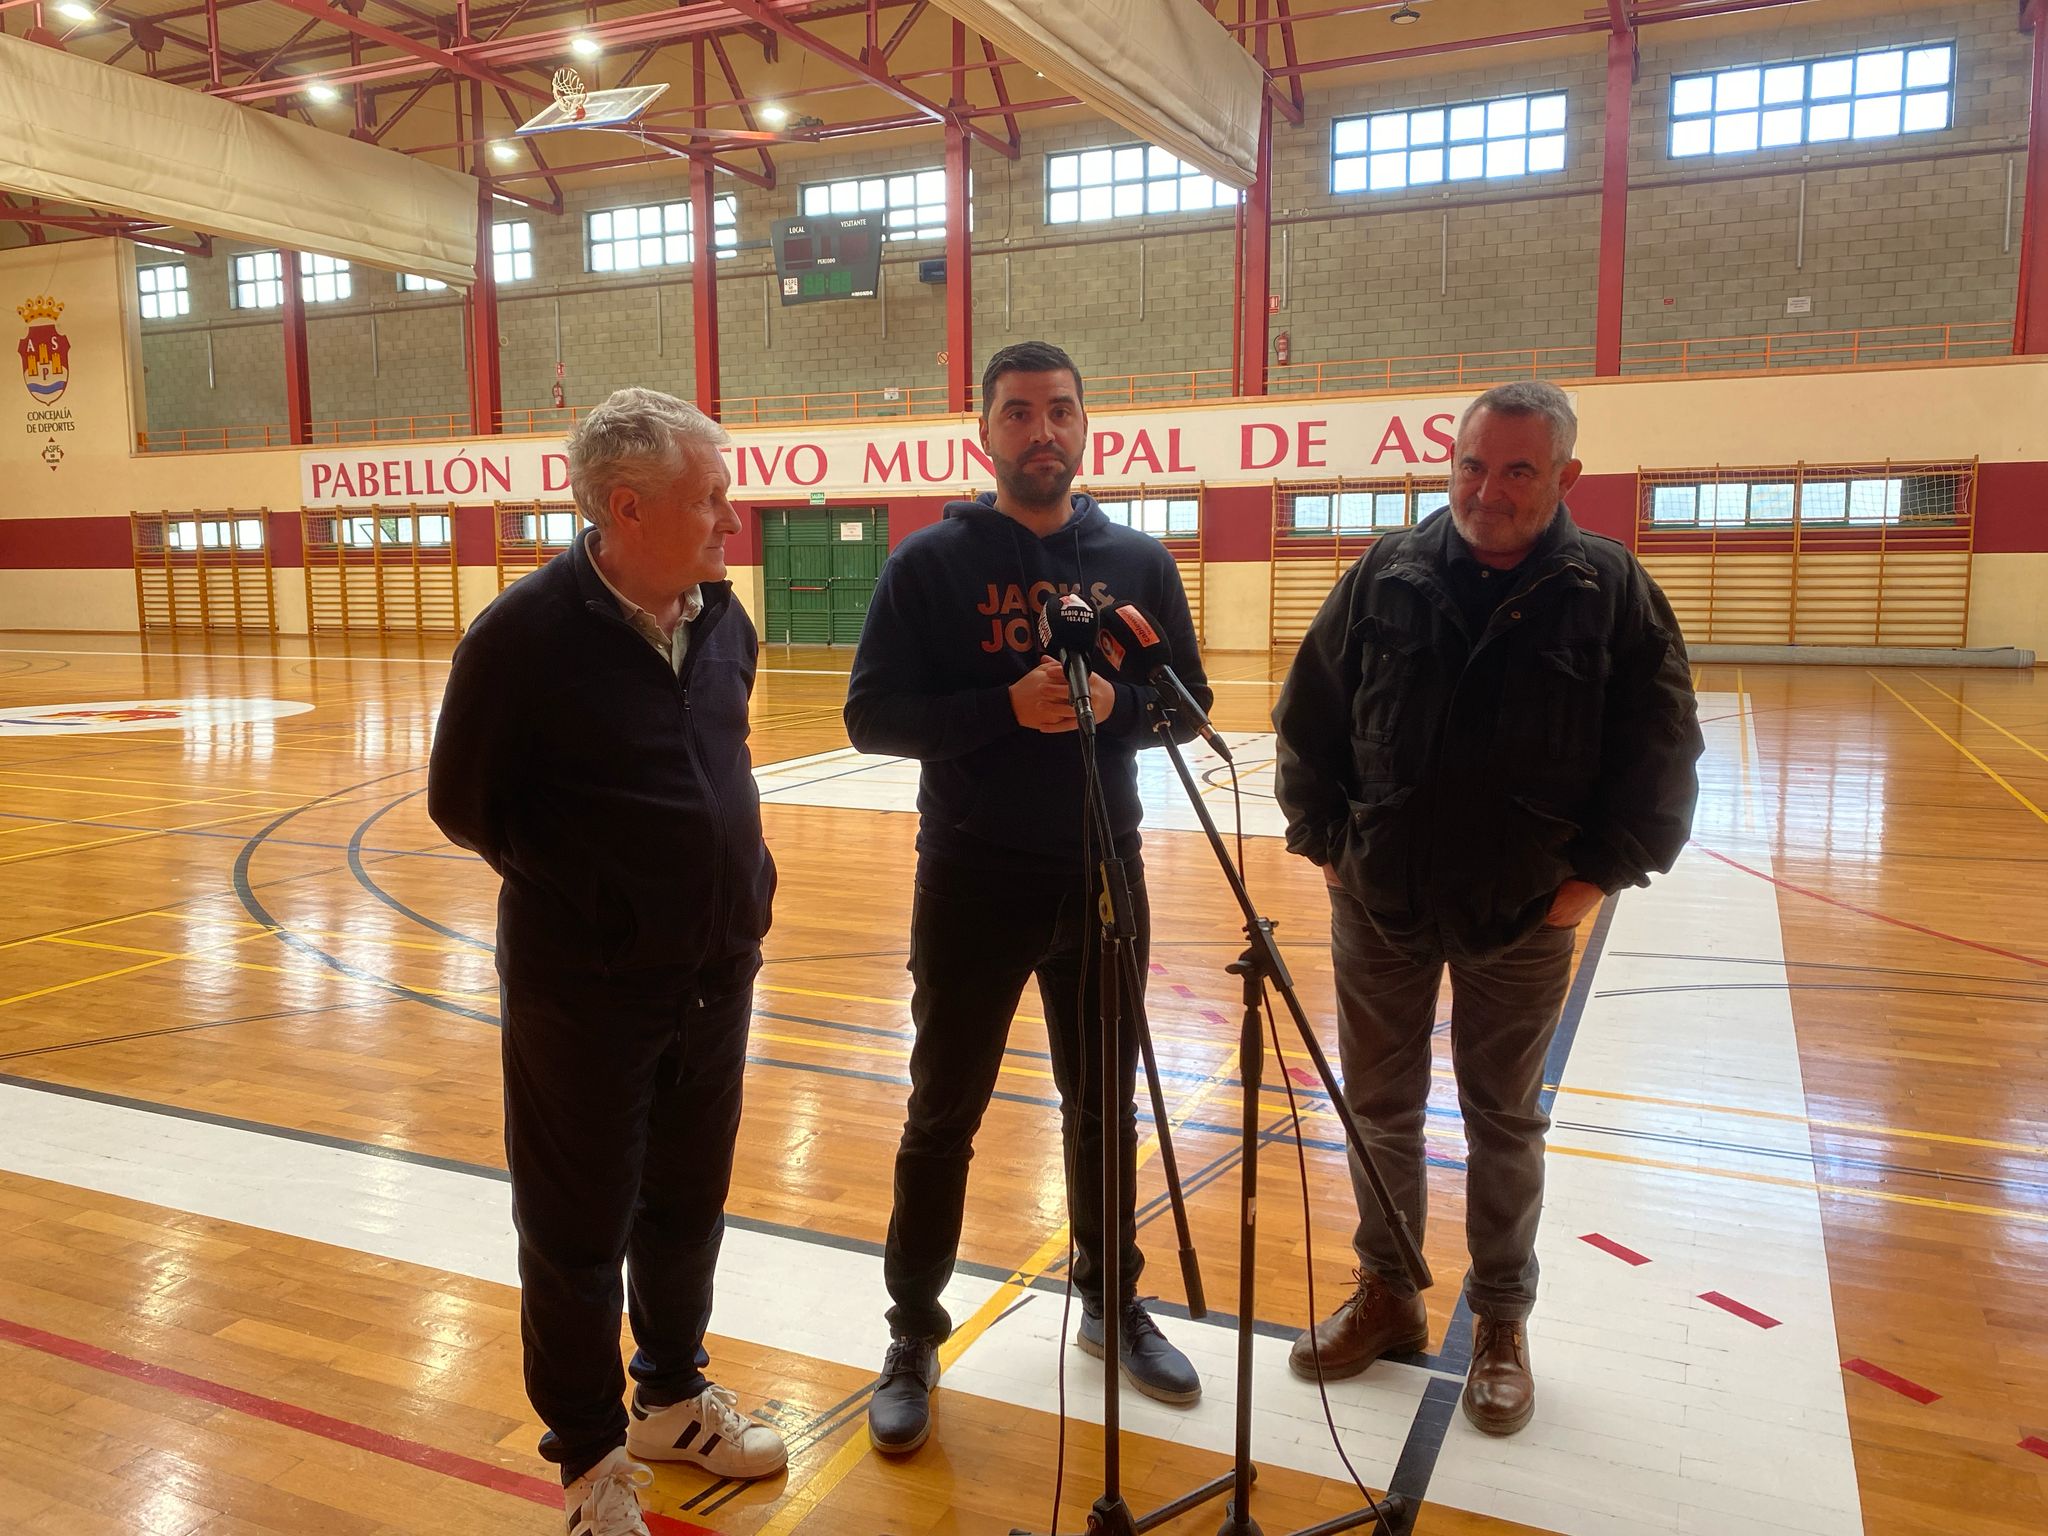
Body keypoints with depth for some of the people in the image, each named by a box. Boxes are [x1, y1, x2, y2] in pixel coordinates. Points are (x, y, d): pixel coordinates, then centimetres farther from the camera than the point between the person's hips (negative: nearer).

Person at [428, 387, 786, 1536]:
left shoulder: (723, 619, 0)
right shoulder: (526, 635, -18)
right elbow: (463, 804, -9)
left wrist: (738, 875, 6)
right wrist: (591, 895, -6)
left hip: (717, 976, 6)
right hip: (585, 994, -6)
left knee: (688, 1205, 21)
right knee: (579, 1228, 11)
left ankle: (675, 1398, 44)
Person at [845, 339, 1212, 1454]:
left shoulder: (1138, 558, 4)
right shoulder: (930, 561, -5)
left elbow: (1187, 699, 6)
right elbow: (873, 713, -9)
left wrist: (1113, 702, -15)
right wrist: (1009, 705, -22)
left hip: (1105, 877, 3)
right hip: (971, 882, -3)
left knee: (1104, 1106, 17)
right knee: (943, 1118, 8)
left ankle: (1112, 1302, 37)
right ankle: (913, 1337, 25)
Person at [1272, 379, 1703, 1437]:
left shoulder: (1612, 591, -7)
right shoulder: (1385, 576, -4)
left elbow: (1662, 755, -3)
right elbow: (1307, 721, 3)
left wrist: (1599, 873, -7)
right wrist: (1325, 839, 1)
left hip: (1523, 916, -1)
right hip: (1380, 903, 2)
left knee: (1505, 1122, 13)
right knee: (1379, 1108, 14)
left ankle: (1502, 1322, 31)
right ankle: (1386, 1295, 34)